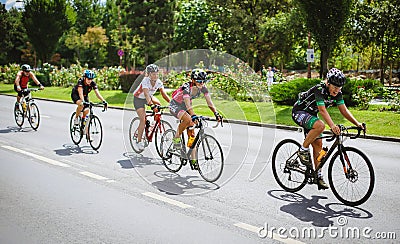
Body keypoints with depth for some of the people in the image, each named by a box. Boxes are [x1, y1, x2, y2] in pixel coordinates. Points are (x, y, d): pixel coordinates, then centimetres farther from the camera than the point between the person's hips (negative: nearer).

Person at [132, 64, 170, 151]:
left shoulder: (158, 82, -16)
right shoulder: (145, 81, -31)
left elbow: (164, 94, -19)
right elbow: (146, 94, -44)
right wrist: (152, 105, -57)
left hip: (149, 97, 6)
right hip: (139, 99, -6)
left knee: (158, 105, -21)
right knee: (143, 119, -17)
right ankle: (139, 141, -9)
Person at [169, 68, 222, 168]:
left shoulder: (203, 88, -15)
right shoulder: (186, 88, -33)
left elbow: (209, 102, -18)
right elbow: (188, 105, -45)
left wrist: (216, 113, -33)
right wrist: (193, 116, -60)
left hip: (185, 106, 6)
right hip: (175, 105, -6)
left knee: (191, 133, -3)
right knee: (188, 119, -35)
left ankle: (193, 159, 2)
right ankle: (176, 138, -12)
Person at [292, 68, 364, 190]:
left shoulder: (337, 93, -7)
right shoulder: (319, 90, -29)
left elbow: (344, 110, -6)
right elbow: (322, 110, -38)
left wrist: (357, 123, -18)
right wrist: (332, 126, -51)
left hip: (311, 115, 8)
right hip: (299, 112, -8)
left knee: (318, 144, 0)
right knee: (320, 125, -35)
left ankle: (318, 176, 8)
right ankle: (303, 150, -16)